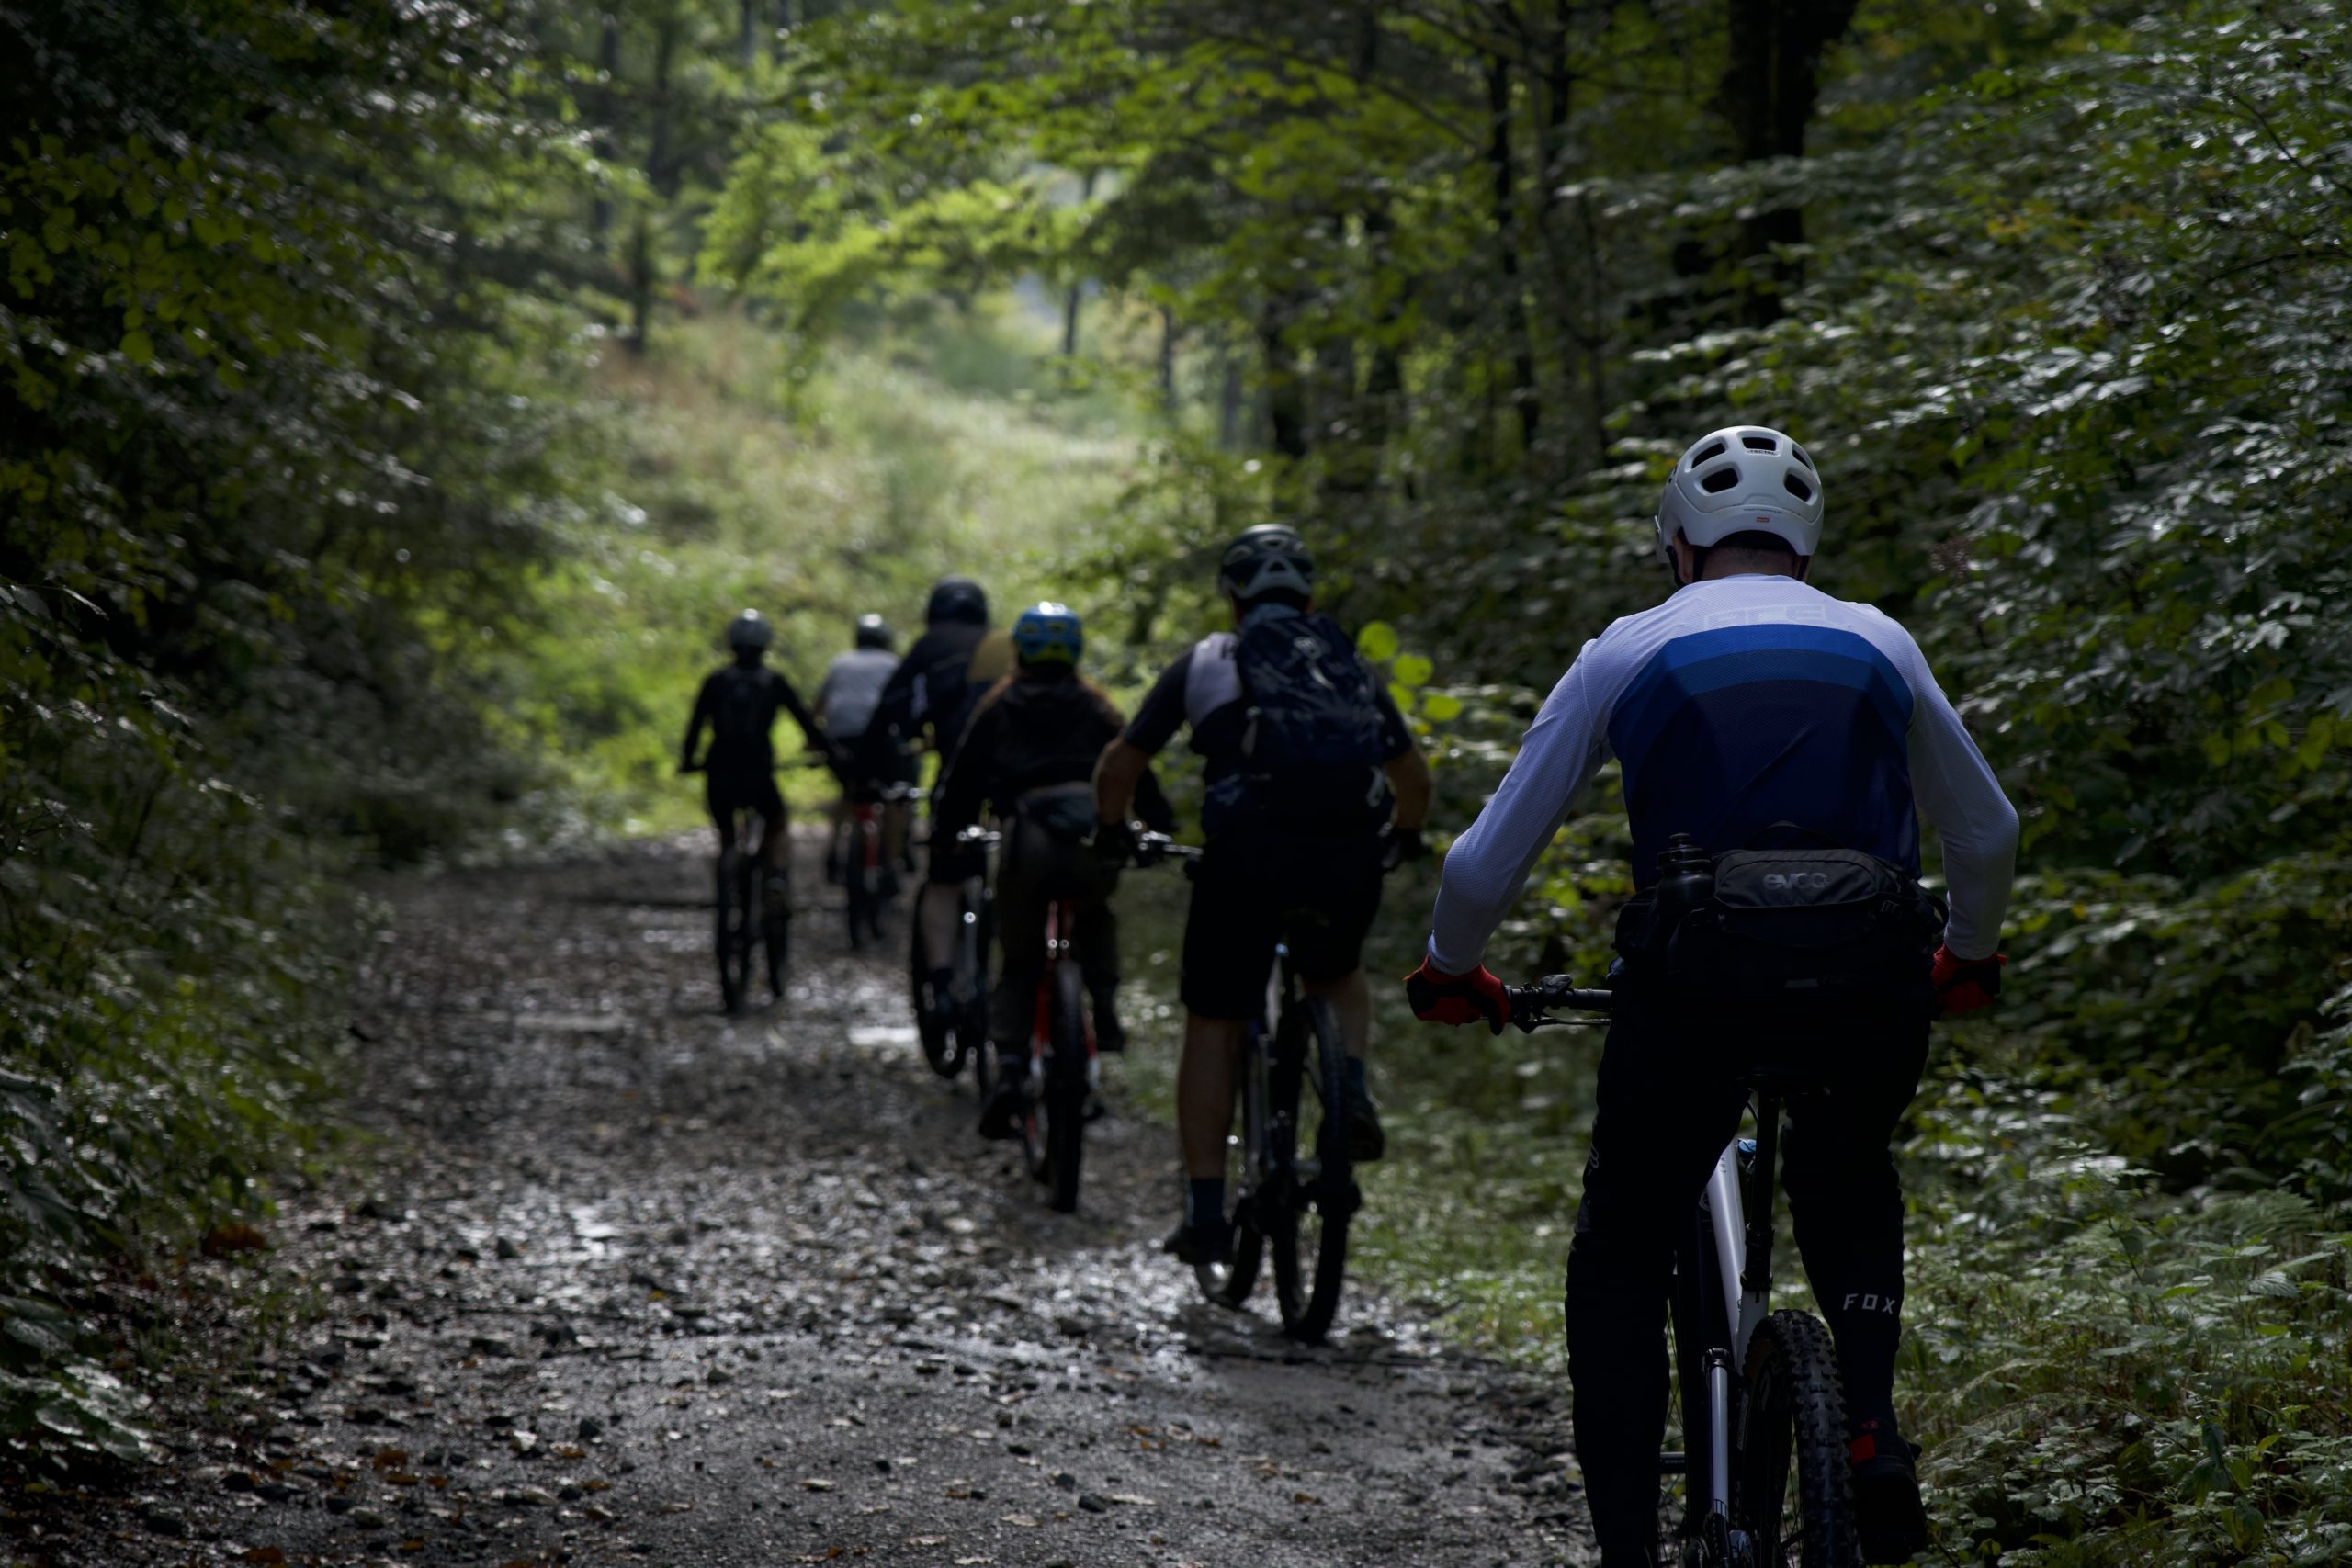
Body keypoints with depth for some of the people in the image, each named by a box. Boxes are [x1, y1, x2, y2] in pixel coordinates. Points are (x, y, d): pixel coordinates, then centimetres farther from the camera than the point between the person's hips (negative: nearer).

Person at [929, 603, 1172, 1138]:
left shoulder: (997, 707, 19)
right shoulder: (1096, 707, 22)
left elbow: (960, 782, 18)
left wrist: (943, 847, 24)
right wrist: (1162, 828, 28)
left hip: (1025, 838, -1)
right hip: (1094, 838, 1)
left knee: (1018, 963, 11)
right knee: (1096, 917, 33)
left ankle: (1009, 1068, -8)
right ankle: (1105, 1010, 10)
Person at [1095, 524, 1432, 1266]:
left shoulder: (1205, 662, 17)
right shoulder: (1351, 665, 24)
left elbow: (1118, 768, 20)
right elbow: (1413, 776, 35)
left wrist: (1112, 831, 39)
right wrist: (1403, 841, 54)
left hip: (1248, 855, -2)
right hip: (1350, 859, 3)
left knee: (1213, 1027, 12)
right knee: (1339, 976, 33)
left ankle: (1205, 1212, 7)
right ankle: (1352, 1093, 6)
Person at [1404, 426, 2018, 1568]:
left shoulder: (1628, 654, 12)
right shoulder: (1879, 645, 18)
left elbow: (1485, 864, 12)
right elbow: (1987, 835, 29)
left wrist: (1449, 973, 31)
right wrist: (1967, 959, 48)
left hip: (1691, 990, -2)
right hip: (1867, 1000, 2)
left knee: (1618, 1261, 19)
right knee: (1848, 1186, 34)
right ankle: (1871, 1431, 12)